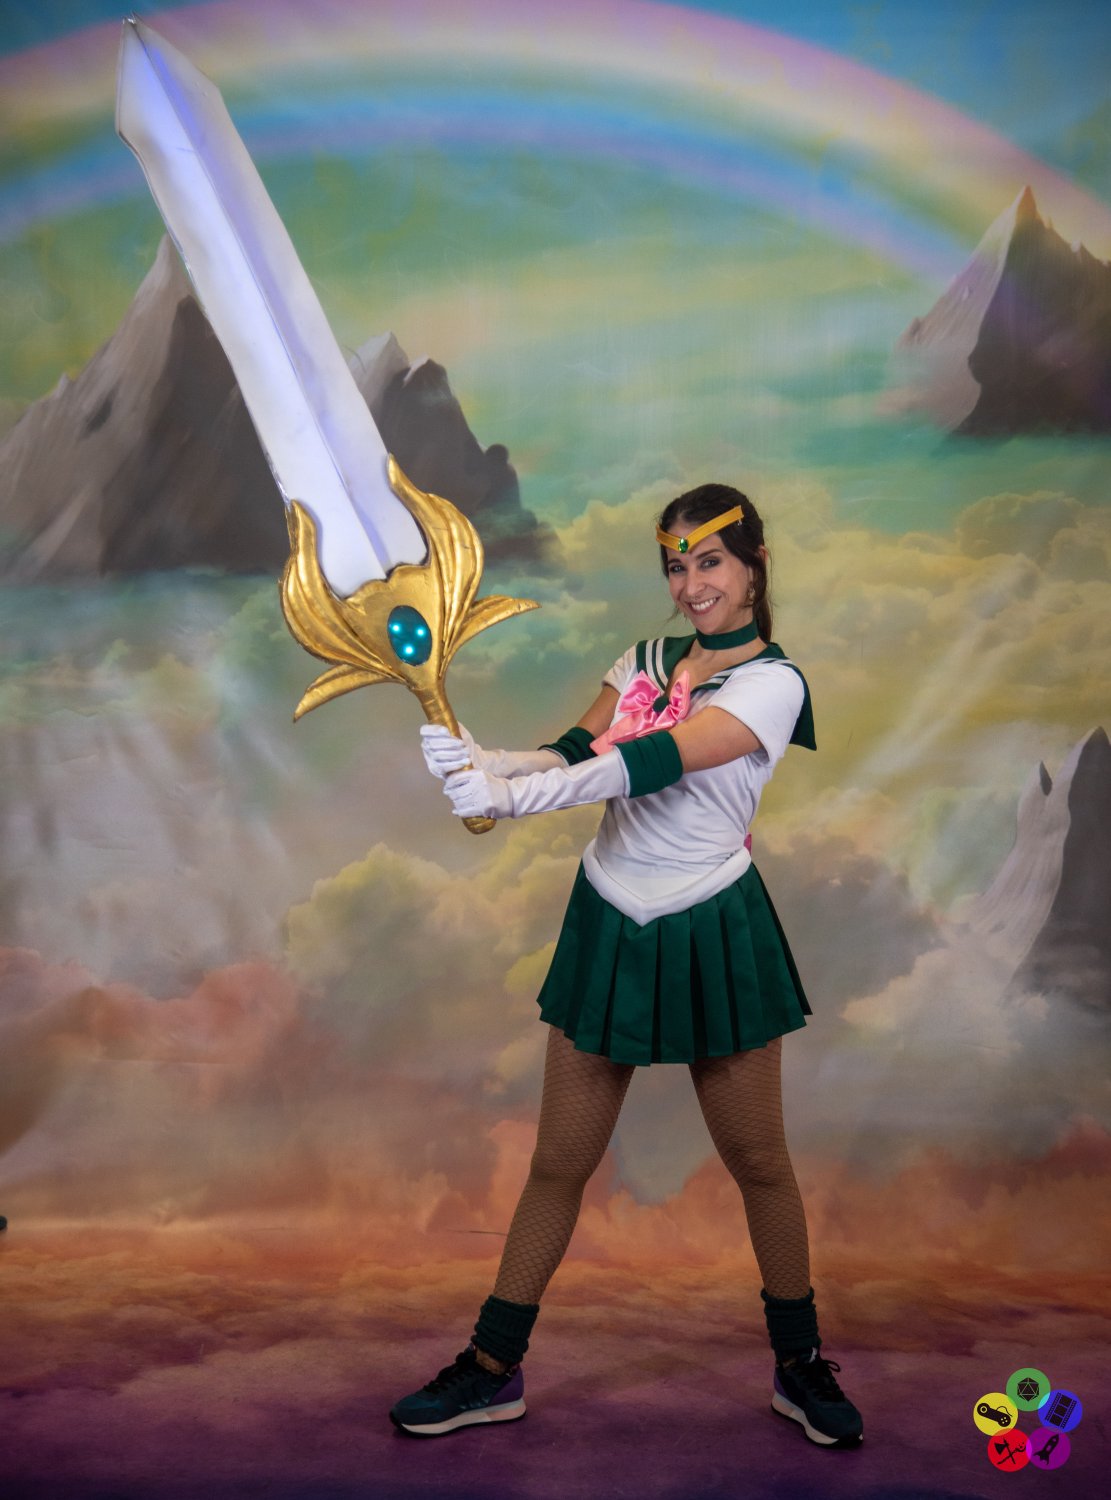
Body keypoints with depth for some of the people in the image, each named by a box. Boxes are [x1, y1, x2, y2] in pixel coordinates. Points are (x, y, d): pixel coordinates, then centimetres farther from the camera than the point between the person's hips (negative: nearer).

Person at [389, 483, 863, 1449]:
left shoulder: (773, 682, -9)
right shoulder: (646, 661, 10)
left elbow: (650, 763, -24)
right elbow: (571, 754, -3)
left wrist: (511, 797, -32)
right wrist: (480, 761, -23)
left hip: (712, 936, -4)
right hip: (610, 927, 4)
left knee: (759, 1161, 9)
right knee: (559, 1162, 8)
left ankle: (801, 1365, 31)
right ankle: (493, 1369, 22)